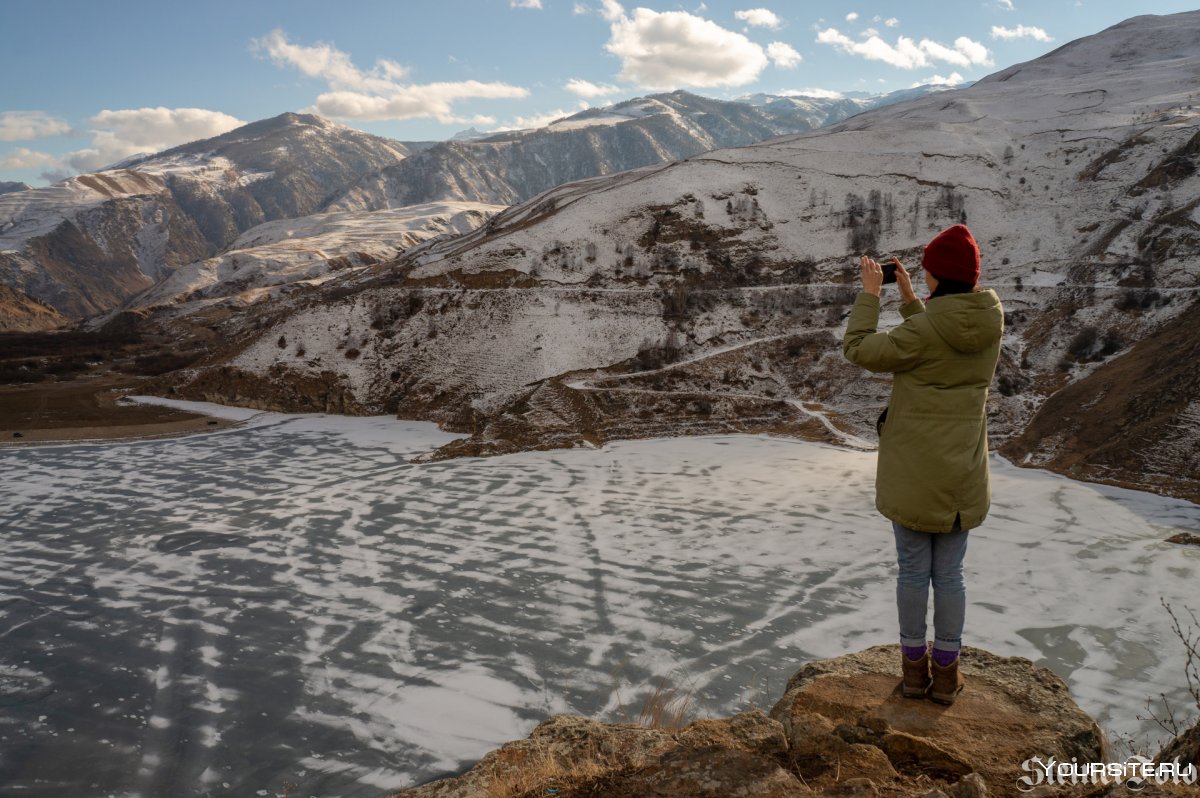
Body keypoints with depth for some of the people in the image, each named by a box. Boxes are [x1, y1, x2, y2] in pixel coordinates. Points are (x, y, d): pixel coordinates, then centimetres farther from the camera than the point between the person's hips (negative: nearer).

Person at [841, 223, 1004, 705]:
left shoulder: (924, 330, -19)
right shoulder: (991, 324, -1)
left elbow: (859, 350, -8)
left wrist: (869, 294, 0)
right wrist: (908, 299, 18)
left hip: (912, 469, -4)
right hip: (962, 472, 5)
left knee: (914, 569, 9)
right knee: (950, 573, 13)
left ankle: (916, 667, 21)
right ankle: (946, 673, 22)